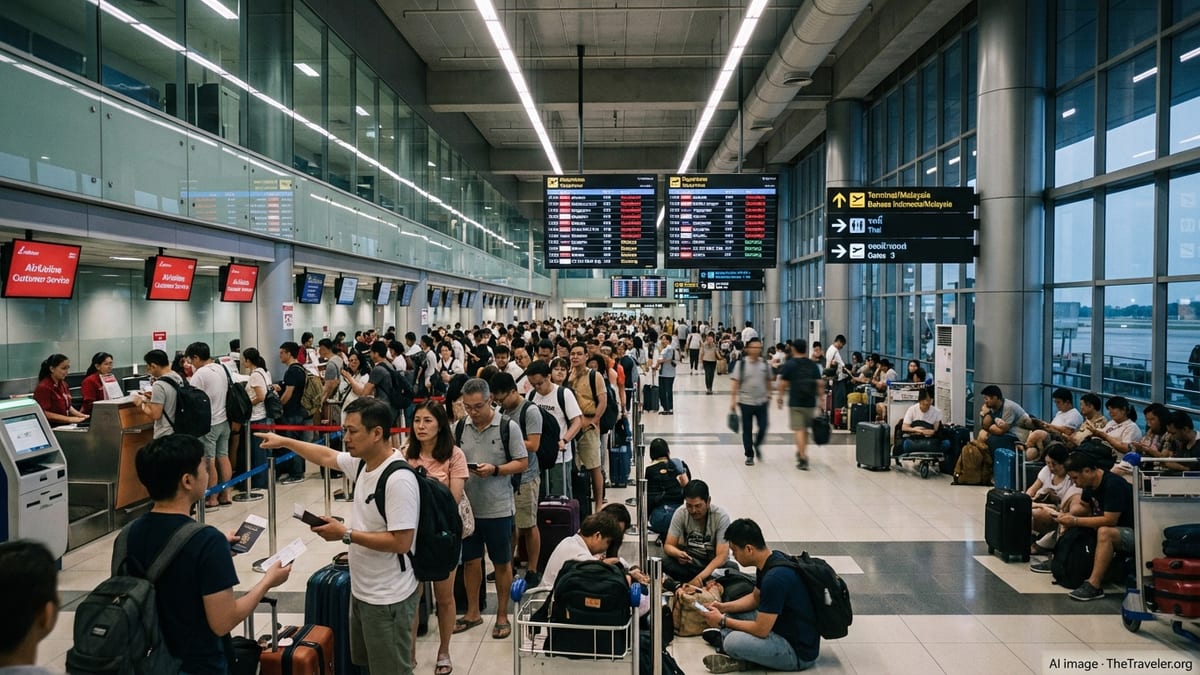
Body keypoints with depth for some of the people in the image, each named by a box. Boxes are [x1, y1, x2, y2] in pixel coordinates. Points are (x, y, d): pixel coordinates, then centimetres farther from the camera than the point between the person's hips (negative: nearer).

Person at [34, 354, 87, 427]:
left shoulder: (63, 384, 15)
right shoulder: (43, 388, -10)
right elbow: (45, 414, -15)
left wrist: (81, 415, 7)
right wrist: (69, 419, -19)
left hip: (65, 426, 8)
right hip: (51, 427, -8)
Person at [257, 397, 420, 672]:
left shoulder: (399, 480, -28)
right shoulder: (361, 463, 0)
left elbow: (401, 542, -30)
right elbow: (326, 456, 21)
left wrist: (346, 534, -23)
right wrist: (284, 442, 25)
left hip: (388, 600, -10)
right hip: (361, 590, 10)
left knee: (391, 669, 5)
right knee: (366, 664, 24)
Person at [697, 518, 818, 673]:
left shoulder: (775, 577, -29)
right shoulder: (771, 559, 0)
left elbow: (760, 630, -23)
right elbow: (755, 598, 18)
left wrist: (723, 621, -11)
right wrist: (724, 607, 5)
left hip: (800, 651, -10)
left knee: (733, 642, -29)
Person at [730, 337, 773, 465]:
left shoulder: (765, 364, 2)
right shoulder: (741, 364, -6)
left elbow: (768, 380, 14)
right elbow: (736, 383, -6)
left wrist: (769, 395, 12)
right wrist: (733, 400, -9)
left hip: (762, 402, 2)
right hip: (746, 402, -2)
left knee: (763, 427, 0)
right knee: (747, 430, 6)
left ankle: (757, 444, 30)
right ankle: (749, 455, 19)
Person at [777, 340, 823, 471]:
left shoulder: (789, 364, -5)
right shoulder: (813, 365, 5)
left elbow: (783, 383, -6)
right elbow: (820, 383, 0)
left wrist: (780, 397, 7)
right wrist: (821, 397, 7)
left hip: (795, 402, -4)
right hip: (810, 402, 4)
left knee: (799, 430, -4)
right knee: (805, 429, 19)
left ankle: (803, 458, -10)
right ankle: (802, 452, 33)